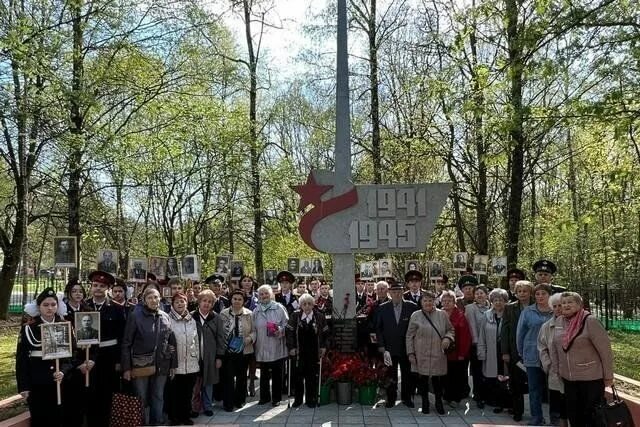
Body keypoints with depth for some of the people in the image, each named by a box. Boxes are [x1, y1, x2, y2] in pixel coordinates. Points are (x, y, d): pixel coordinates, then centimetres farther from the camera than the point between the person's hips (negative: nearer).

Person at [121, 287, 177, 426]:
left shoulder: (165, 317, 5)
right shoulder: (135, 316, -7)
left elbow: (172, 342, 9)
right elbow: (126, 343, -7)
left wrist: (173, 364, 6)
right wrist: (126, 367, -11)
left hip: (161, 365, 3)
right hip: (141, 364, -3)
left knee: (158, 397, 13)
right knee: (141, 398, 8)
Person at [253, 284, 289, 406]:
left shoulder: (279, 308, -1)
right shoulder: (256, 311, 8)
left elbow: (286, 324, -1)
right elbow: (253, 329, 12)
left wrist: (280, 330, -17)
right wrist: (253, 342, 4)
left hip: (277, 348, -2)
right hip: (262, 348, 2)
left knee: (277, 374, 5)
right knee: (264, 374, 10)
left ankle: (276, 397, 18)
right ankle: (264, 397, 24)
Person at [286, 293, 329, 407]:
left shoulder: (319, 316, -1)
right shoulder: (295, 316, -3)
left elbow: (325, 333, 5)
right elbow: (289, 332, -2)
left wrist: (323, 347, -1)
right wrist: (291, 347, -7)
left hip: (314, 352, 0)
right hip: (299, 352, 0)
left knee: (312, 376, 4)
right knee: (298, 376, 5)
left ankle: (311, 399, 17)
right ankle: (298, 399, 20)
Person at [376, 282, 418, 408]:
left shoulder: (412, 307, -5)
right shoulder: (382, 308, -1)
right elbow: (378, 329, 1)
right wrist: (381, 347, -5)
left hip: (406, 348, 0)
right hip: (389, 349, 0)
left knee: (408, 374, 10)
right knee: (391, 375, 7)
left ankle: (407, 397, 27)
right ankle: (391, 398, 22)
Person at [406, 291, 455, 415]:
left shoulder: (442, 315, 4)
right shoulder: (415, 316, 0)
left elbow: (451, 330, 14)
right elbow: (409, 336, 3)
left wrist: (447, 338, -8)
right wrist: (411, 353, -1)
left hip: (438, 355, 1)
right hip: (421, 355, -1)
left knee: (437, 379, 5)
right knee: (423, 378, 6)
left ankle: (439, 402, 24)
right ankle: (425, 402, 23)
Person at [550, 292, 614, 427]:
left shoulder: (590, 321, -14)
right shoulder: (559, 321, 4)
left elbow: (605, 350, -12)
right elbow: (554, 347, 15)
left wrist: (608, 376, -9)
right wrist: (556, 369, 14)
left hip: (591, 378, -6)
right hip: (568, 378, 6)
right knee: (573, 415, 14)